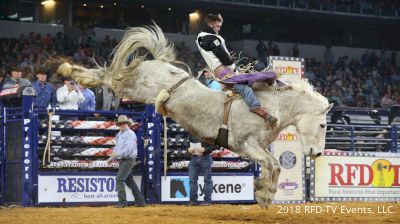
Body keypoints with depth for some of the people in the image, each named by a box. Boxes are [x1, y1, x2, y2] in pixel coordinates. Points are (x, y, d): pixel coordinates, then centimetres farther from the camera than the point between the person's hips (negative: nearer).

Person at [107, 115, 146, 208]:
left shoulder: (130, 134, -12)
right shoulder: (119, 134, 17)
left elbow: (129, 149, -22)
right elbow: (117, 148, 23)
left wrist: (117, 154, -25)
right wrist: (111, 158, 10)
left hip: (128, 160, -9)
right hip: (122, 161, 9)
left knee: (119, 179, -16)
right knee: (129, 181, 12)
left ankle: (122, 202, -16)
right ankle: (140, 201, 18)